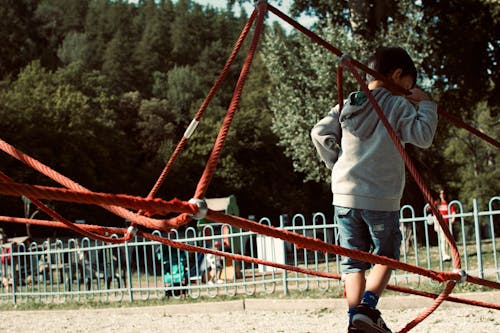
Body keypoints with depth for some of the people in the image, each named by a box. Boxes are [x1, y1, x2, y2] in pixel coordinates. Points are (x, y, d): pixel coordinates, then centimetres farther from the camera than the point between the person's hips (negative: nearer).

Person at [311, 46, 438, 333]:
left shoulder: (348, 106, 12)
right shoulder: (398, 106, -3)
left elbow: (320, 133, 6)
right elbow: (423, 137, -11)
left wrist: (337, 164, 14)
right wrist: (426, 104, 1)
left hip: (345, 194, 4)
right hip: (382, 199, -4)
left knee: (354, 261, 9)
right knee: (386, 255, 12)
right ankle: (368, 308, -8)